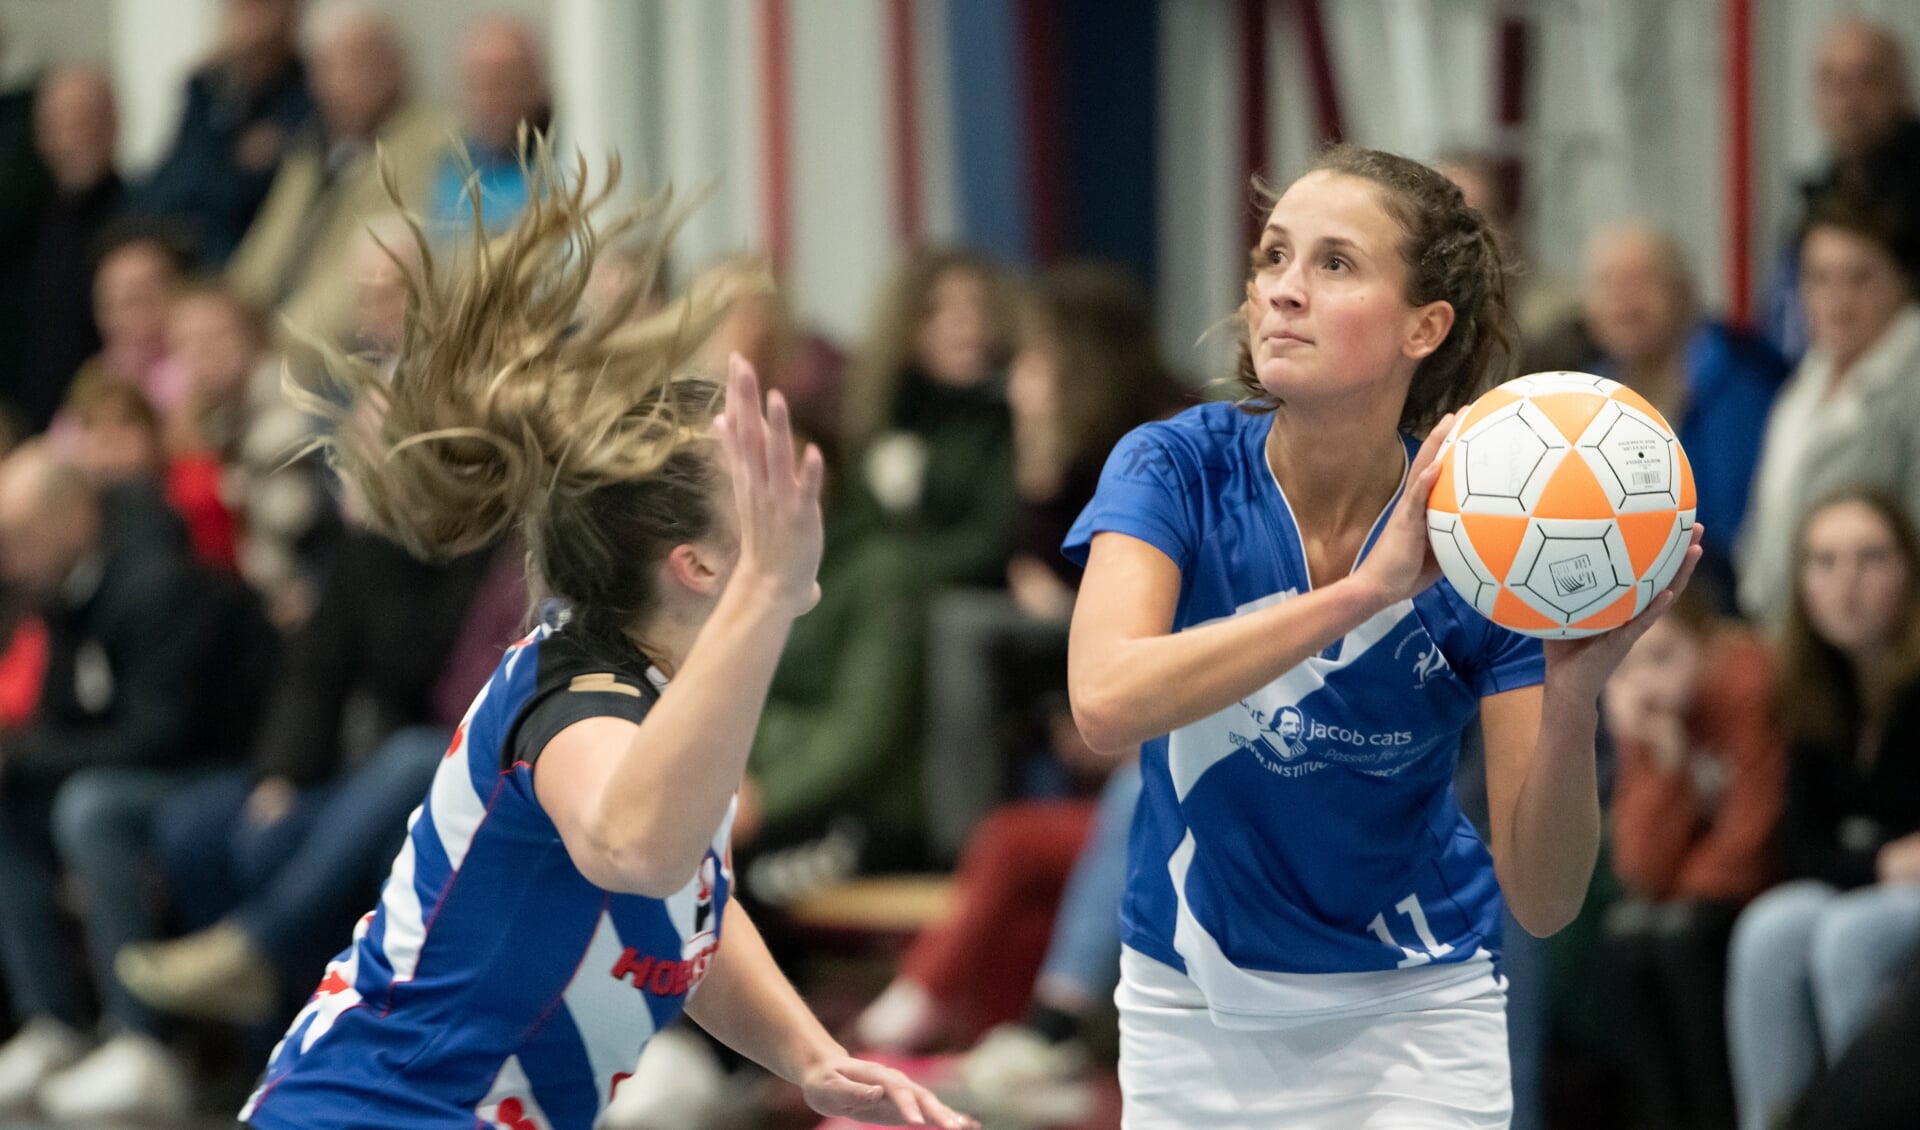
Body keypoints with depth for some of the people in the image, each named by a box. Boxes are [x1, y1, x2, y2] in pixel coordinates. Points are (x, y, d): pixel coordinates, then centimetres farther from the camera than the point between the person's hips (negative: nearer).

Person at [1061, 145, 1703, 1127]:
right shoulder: (1176, 470, -16)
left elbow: (1542, 900, -18)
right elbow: (1106, 700, -36)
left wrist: (1573, 695, -36)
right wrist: (1367, 588, -42)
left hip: (1411, 1021, -1)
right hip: (1188, 1006, 1)